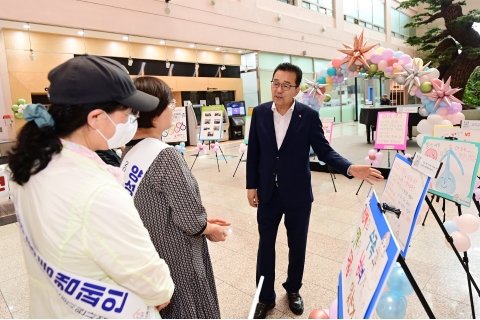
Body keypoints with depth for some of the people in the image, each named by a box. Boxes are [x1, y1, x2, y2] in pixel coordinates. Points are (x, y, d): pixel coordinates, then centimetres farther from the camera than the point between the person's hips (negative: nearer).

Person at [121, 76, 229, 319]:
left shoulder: (129, 152, -1)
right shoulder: (165, 156, -26)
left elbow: (155, 209, 5)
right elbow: (191, 222, -24)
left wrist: (204, 221, 5)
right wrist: (212, 229, -3)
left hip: (147, 255, 8)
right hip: (176, 260, -7)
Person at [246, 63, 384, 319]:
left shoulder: (309, 116, -10)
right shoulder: (259, 113, -3)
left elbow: (323, 151, -8)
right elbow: (253, 152, 2)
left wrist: (350, 168, -25)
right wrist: (251, 185, 0)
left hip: (297, 193, -1)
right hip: (267, 192, 2)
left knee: (297, 244, 15)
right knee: (266, 244, 12)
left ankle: (293, 289, 40)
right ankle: (265, 297, 31)